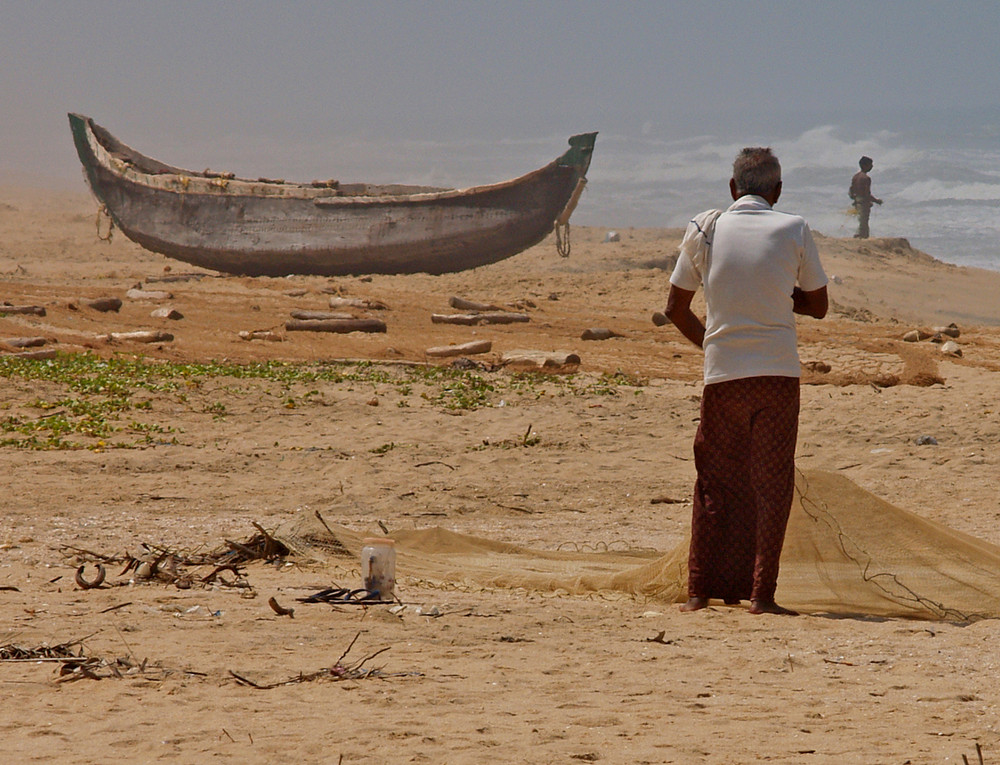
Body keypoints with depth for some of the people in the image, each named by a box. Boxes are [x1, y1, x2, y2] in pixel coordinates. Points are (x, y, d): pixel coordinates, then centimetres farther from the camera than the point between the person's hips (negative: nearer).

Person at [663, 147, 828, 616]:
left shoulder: (704, 231, 4)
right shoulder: (794, 231, 0)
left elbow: (676, 309, 10)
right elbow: (818, 306, 9)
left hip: (722, 373, 1)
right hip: (779, 372, -1)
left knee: (715, 484, 11)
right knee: (771, 486, 4)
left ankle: (701, 590, 10)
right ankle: (760, 594, 0)